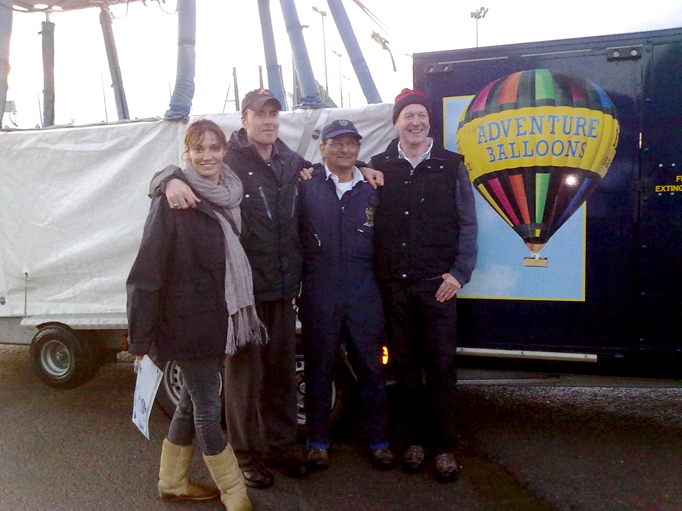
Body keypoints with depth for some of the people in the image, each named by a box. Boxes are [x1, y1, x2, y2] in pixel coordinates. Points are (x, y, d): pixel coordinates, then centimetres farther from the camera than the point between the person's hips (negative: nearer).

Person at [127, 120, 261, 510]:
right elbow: (147, 271, -15)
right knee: (208, 408, 2)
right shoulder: (173, 200, -13)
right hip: (188, 321, -7)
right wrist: (141, 337, -17)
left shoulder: (228, 196, 7)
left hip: (217, 318, 8)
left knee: (192, 402, 19)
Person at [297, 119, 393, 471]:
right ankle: (317, 441, 24)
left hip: (364, 290, 2)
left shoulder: (371, 190, 11)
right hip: (318, 290, -2)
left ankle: (377, 440, 23)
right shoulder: (306, 185, 1)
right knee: (318, 366, 9)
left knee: (371, 366, 8)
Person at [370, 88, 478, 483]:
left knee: (441, 365, 1)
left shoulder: (451, 166, 5)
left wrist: (460, 273, -3)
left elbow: (467, 224, 3)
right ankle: (415, 440, 23)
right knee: (405, 364, 9)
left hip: (437, 284, -1)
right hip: (394, 284, 2)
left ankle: (445, 447, 13)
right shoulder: (380, 167, 9)